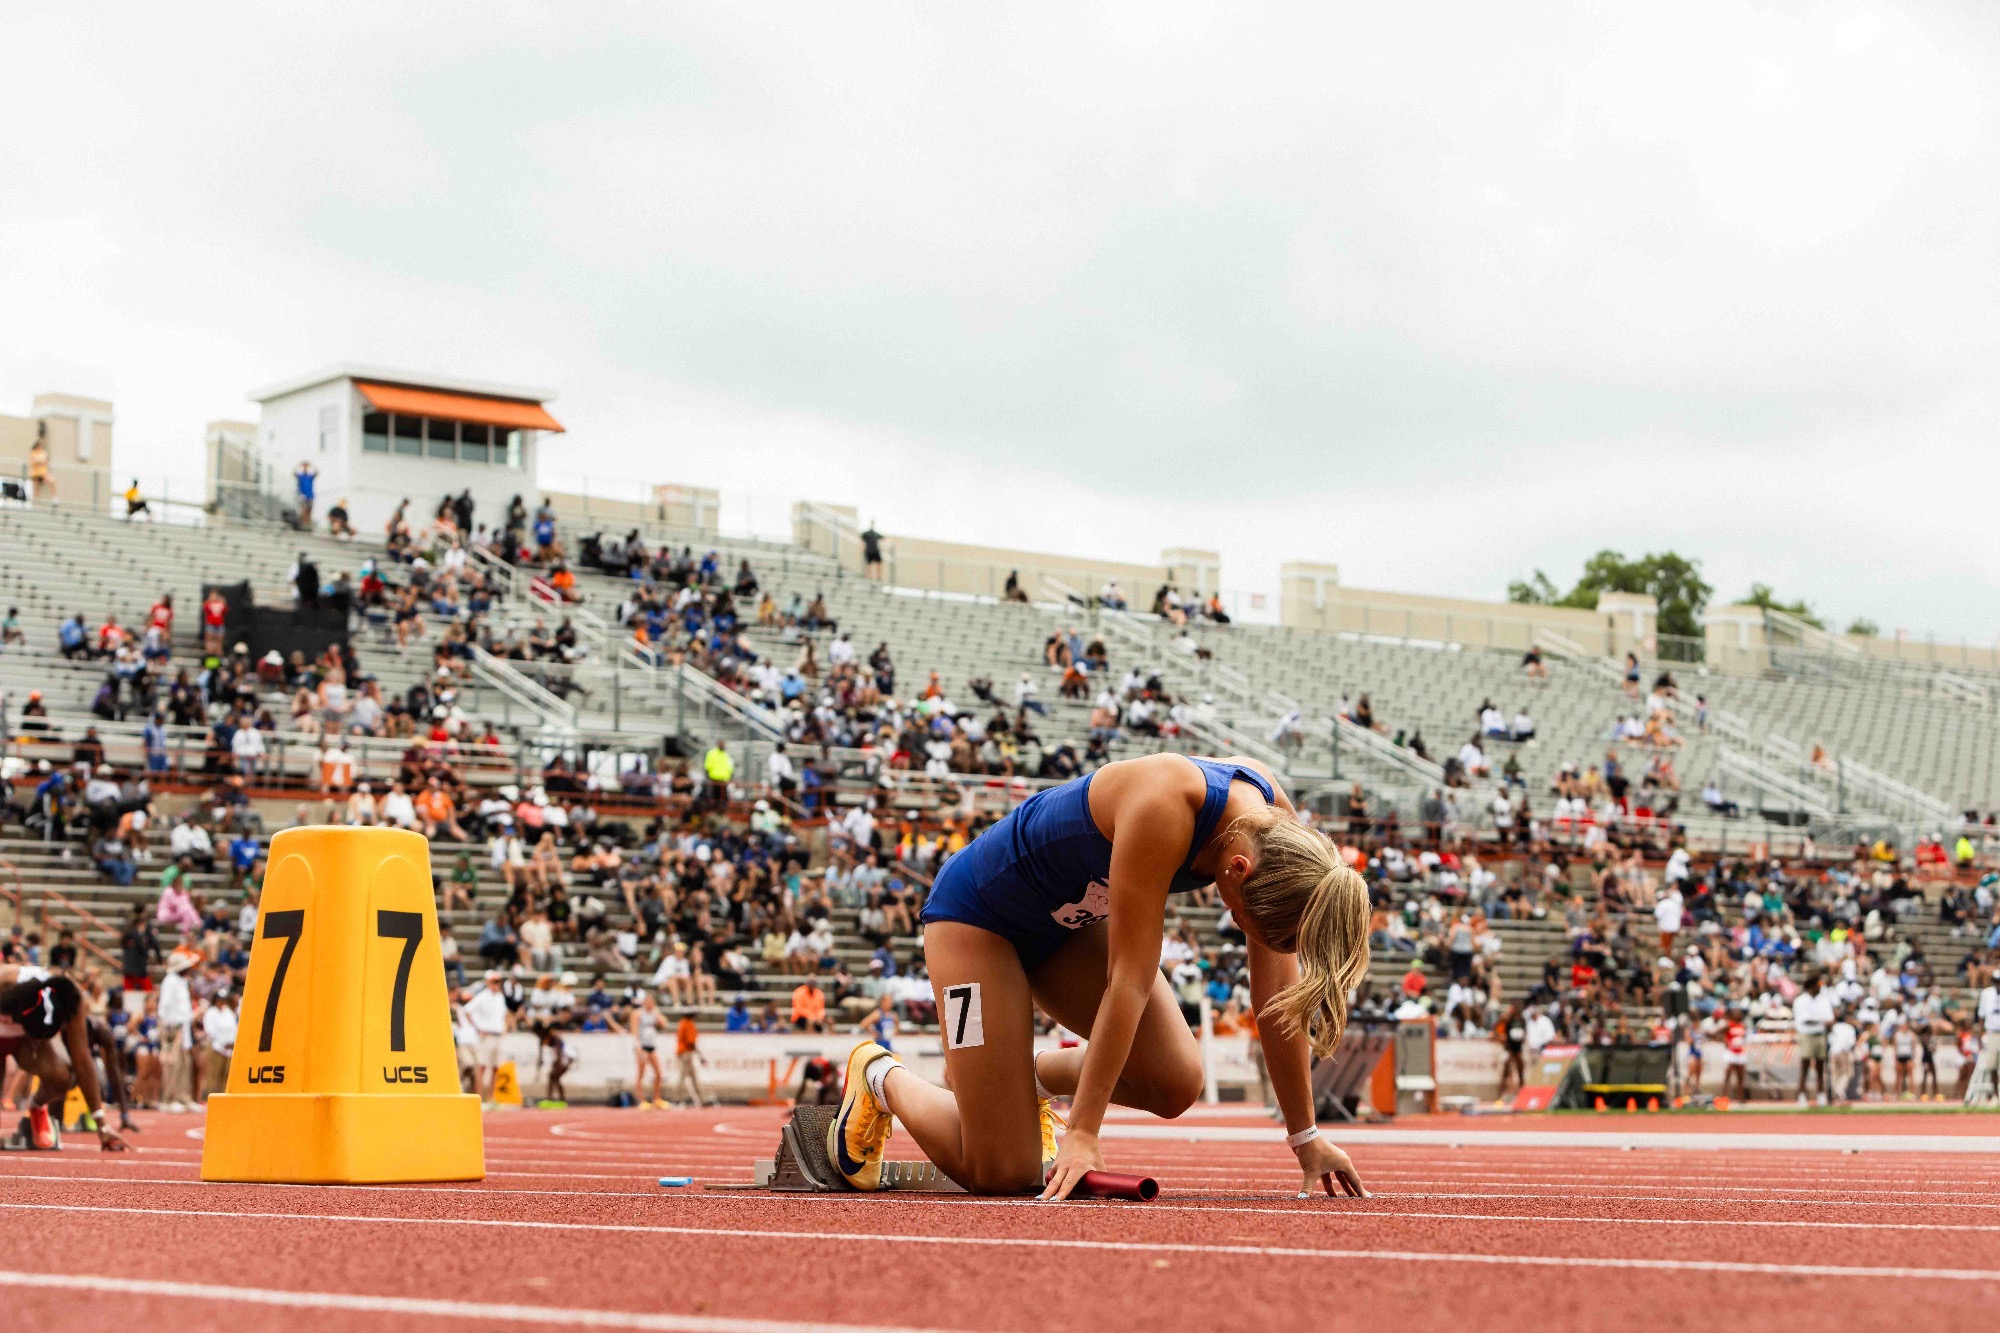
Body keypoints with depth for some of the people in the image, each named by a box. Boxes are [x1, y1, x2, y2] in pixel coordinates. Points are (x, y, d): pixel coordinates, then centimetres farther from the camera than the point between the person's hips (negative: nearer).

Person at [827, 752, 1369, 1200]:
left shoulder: (1276, 826, -17)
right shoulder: (1162, 807, -38)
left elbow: (1276, 993, -10)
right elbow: (1129, 979, -35)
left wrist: (1305, 1138, -7)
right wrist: (1082, 1133, -30)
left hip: (1070, 919, 7)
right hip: (978, 911, -7)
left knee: (1175, 1083, -14)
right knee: (1002, 1173, -11)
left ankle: (1030, 1077, 13)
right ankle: (881, 1077, 17)